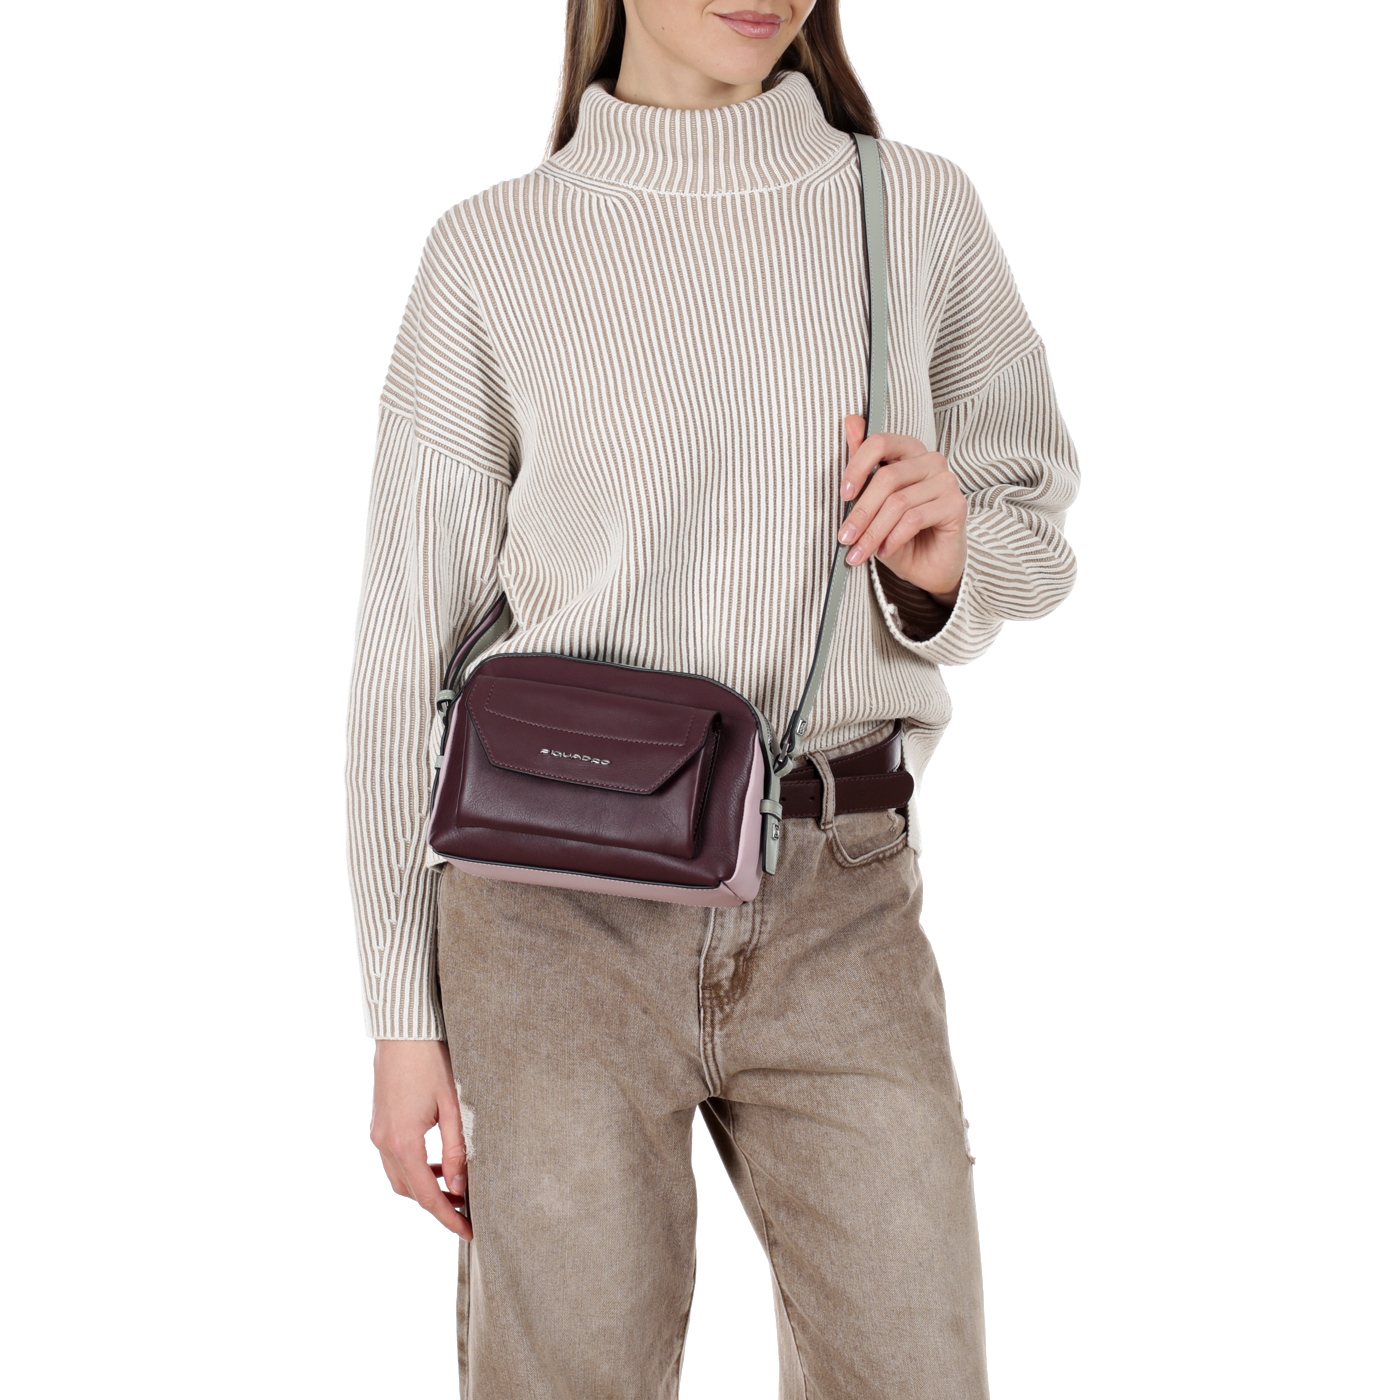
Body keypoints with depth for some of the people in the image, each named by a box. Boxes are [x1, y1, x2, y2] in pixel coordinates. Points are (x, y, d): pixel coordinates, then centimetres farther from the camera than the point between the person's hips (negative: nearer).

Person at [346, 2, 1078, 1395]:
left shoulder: (920, 209, 5)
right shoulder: (489, 258, 0)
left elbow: (1026, 527, 14)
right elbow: (410, 639, 3)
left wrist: (946, 560, -11)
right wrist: (404, 1015, 2)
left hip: (836, 921, 2)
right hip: (568, 917, -2)